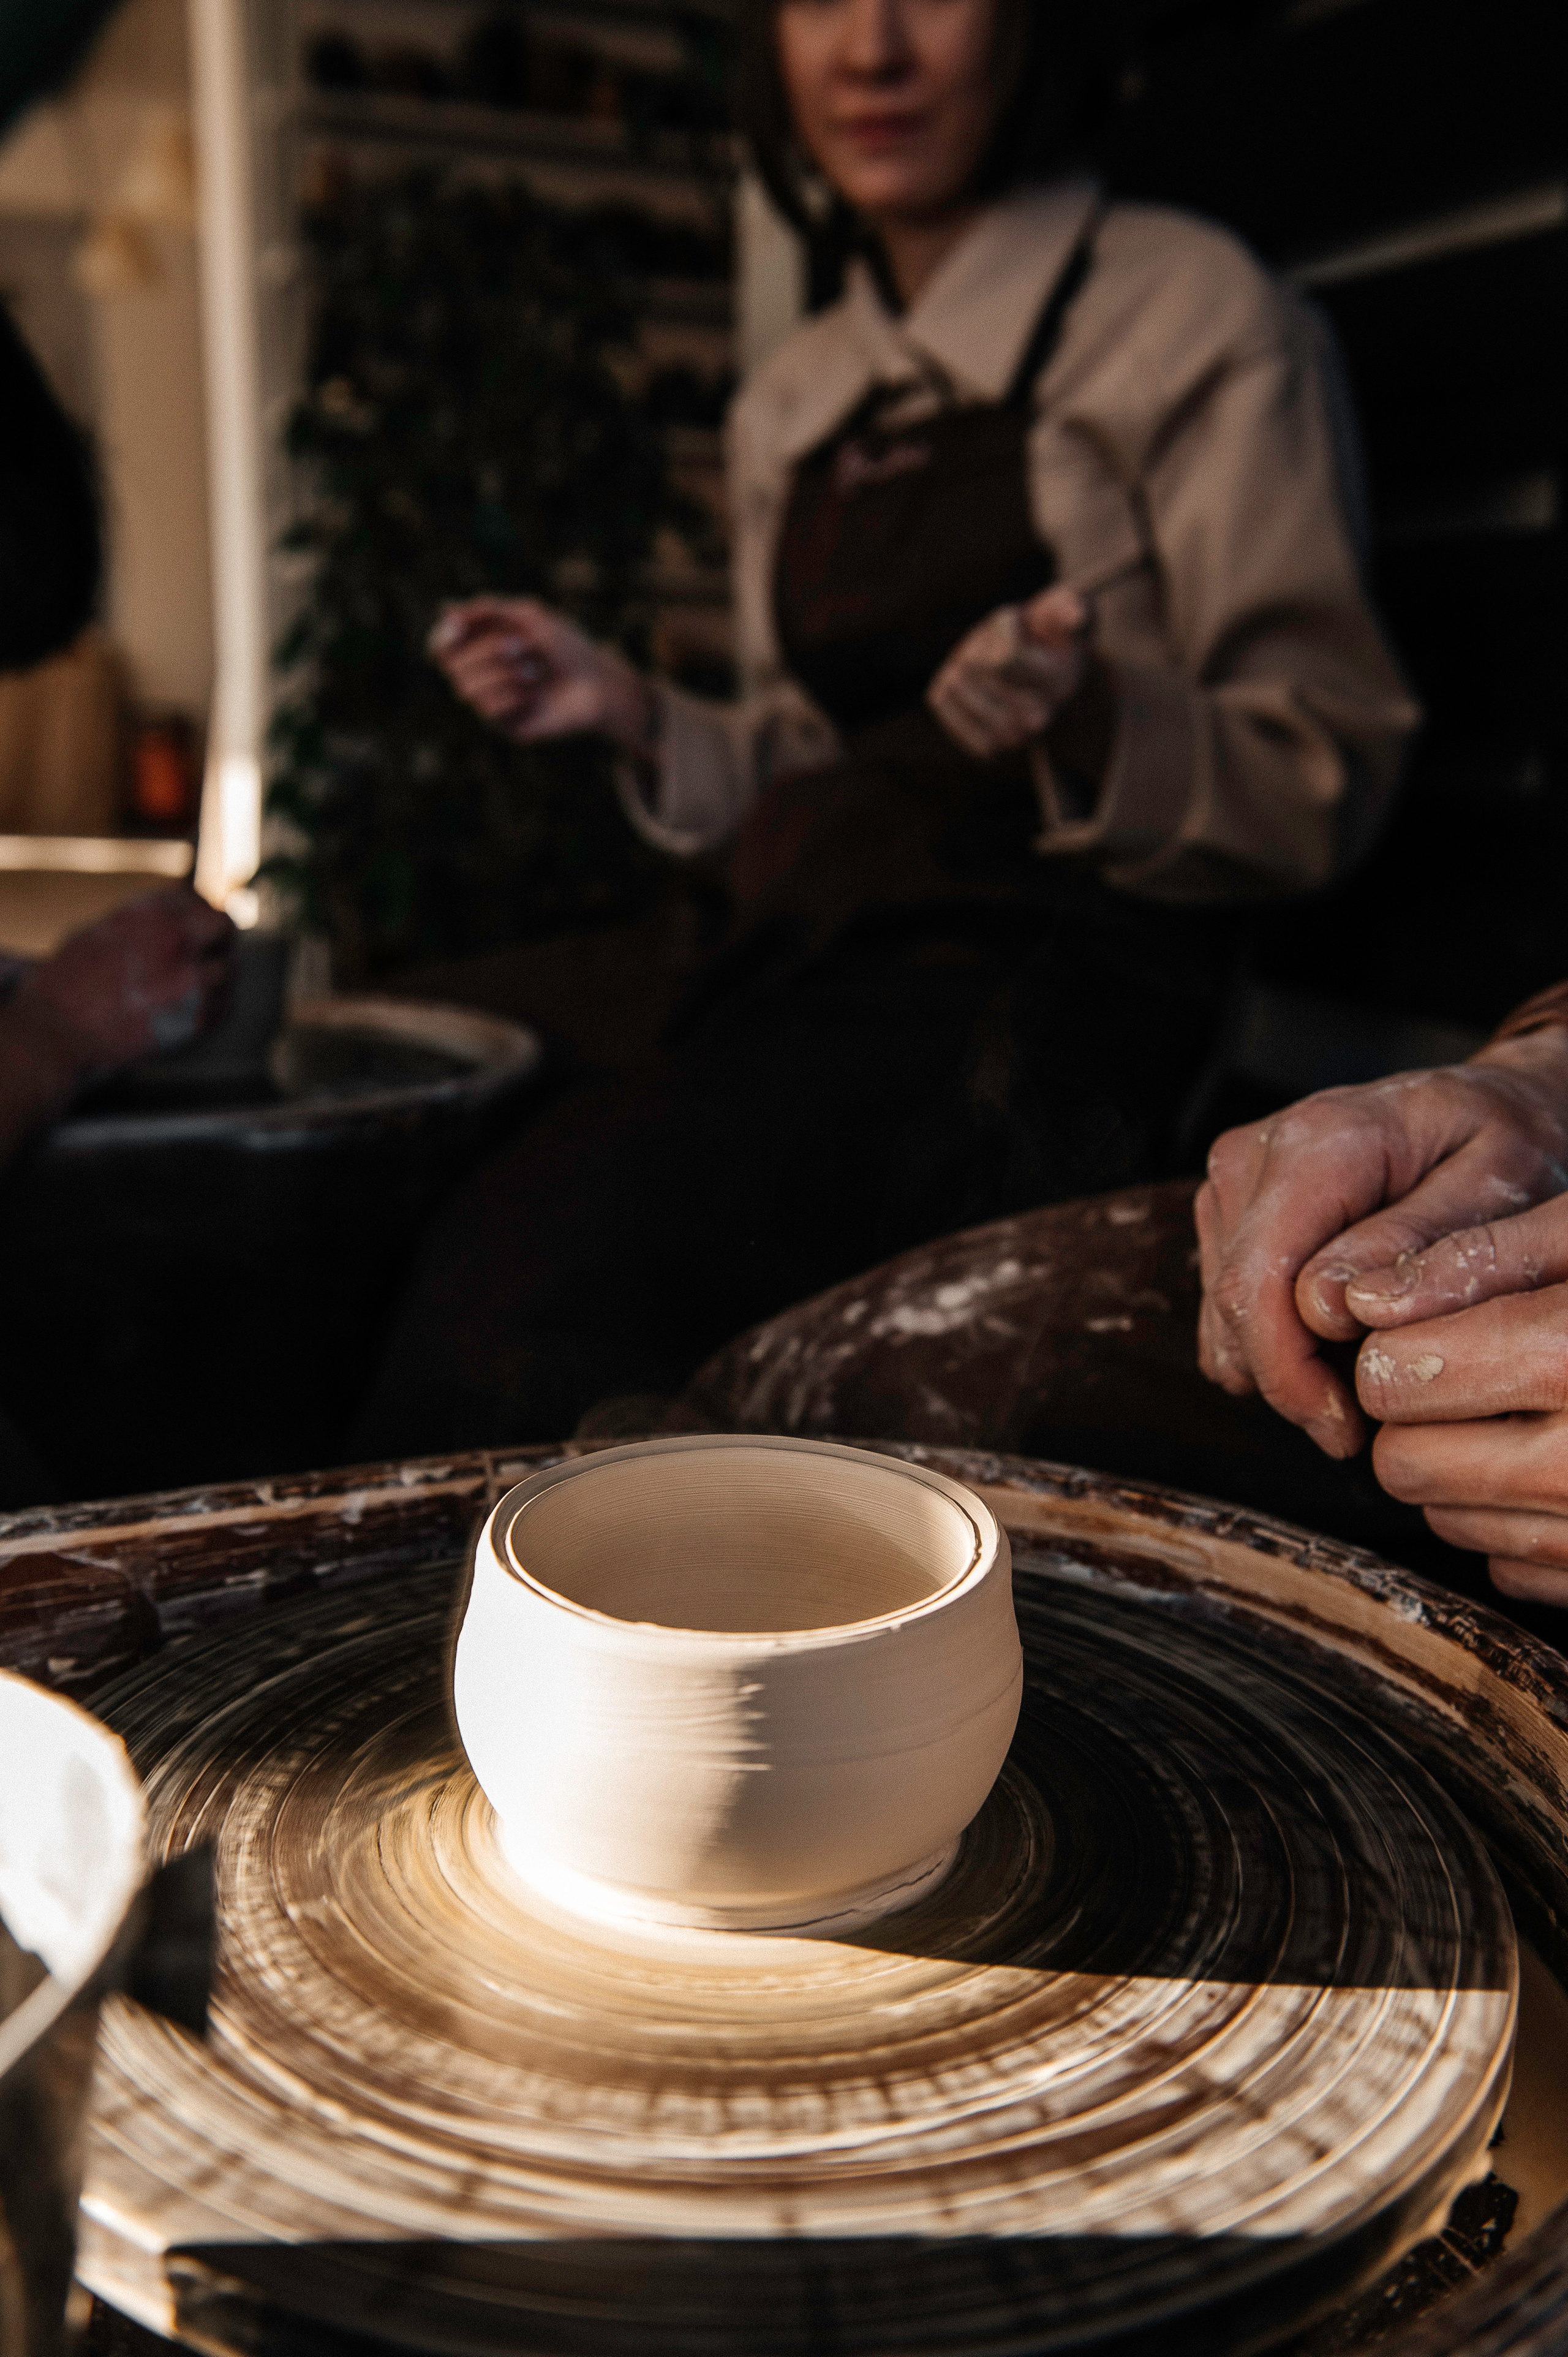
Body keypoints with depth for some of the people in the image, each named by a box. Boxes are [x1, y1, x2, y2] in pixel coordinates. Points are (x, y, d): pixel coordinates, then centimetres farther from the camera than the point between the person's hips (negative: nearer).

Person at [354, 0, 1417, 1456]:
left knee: (537, 1243, -27)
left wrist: (1094, 722, -21)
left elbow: (1328, 778, -2)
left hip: (1048, 999, -5)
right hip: (801, 983, 5)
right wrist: (629, 716, 7)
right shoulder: (786, 408, 19)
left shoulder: (1187, 312, 2)